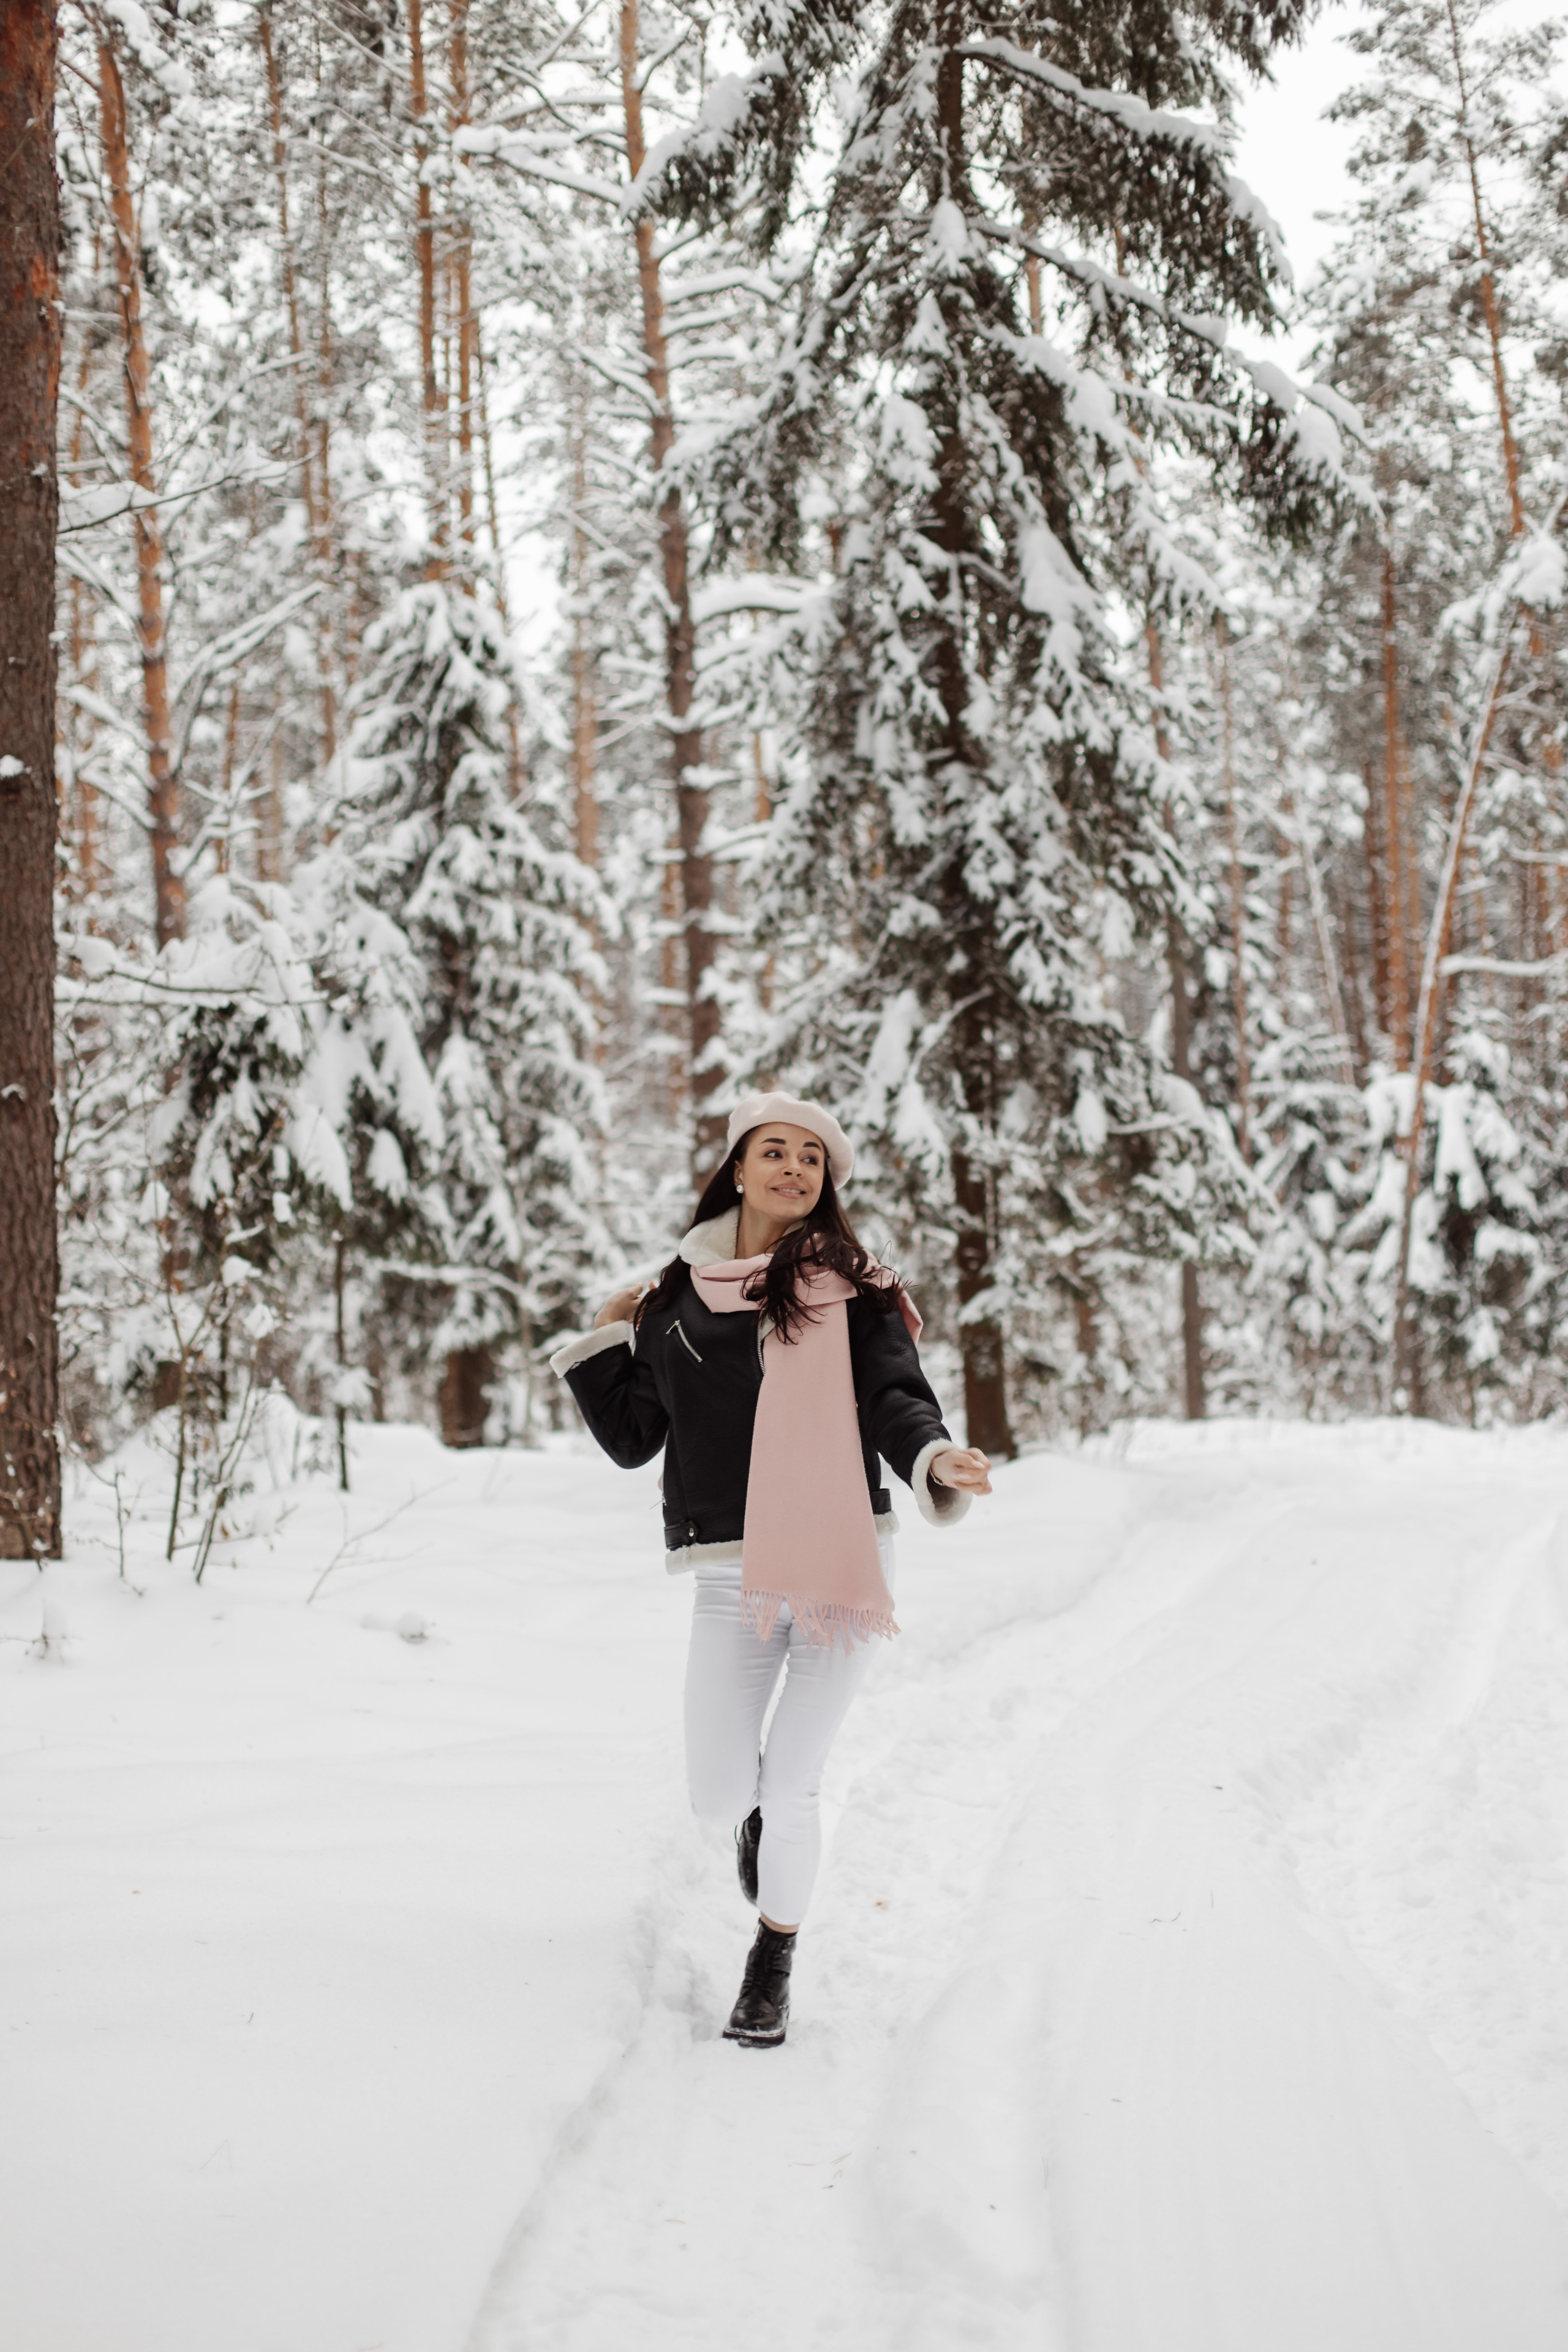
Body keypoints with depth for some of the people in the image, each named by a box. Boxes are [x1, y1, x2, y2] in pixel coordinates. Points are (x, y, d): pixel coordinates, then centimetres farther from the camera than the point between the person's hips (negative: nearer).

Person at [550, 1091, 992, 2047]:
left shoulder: (849, 1288, 0)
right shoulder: (678, 1298, 8)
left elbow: (896, 1399, -10)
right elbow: (633, 1438, 13)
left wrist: (937, 1463, -29)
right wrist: (601, 1344, 6)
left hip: (842, 1564, -2)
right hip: (731, 1580, 2)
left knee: (792, 1787, 1)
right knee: (719, 1792, 3)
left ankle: (773, 1967, 27)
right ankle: (762, 1808, 43)